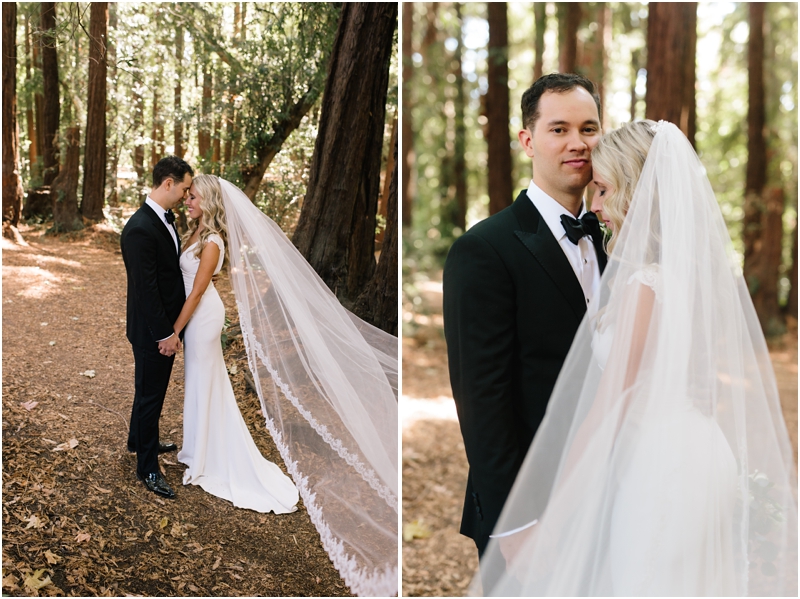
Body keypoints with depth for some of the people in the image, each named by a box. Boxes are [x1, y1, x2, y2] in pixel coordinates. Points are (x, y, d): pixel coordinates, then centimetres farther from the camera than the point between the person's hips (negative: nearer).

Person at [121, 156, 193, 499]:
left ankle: (139, 440, 46)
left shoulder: (166, 219, 5)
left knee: (152, 390, 25)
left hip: (166, 326, 9)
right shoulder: (140, 229, -26)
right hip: (152, 331, -9)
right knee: (150, 394, 4)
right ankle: (147, 468, 18)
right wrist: (164, 334, -20)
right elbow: (145, 288, -25)